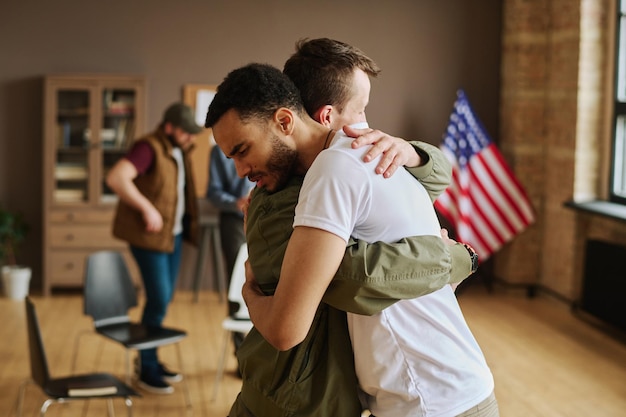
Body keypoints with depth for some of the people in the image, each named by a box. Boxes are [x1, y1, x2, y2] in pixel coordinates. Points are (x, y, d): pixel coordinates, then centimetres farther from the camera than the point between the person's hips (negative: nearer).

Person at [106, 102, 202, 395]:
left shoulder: (178, 150, 11)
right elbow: (116, 178, -30)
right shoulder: (149, 148, -17)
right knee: (158, 299, -8)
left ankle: (151, 359, 25)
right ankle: (146, 370, 5)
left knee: (164, 299, 13)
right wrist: (146, 208, -30)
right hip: (149, 236, -9)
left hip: (174, 233, 9)